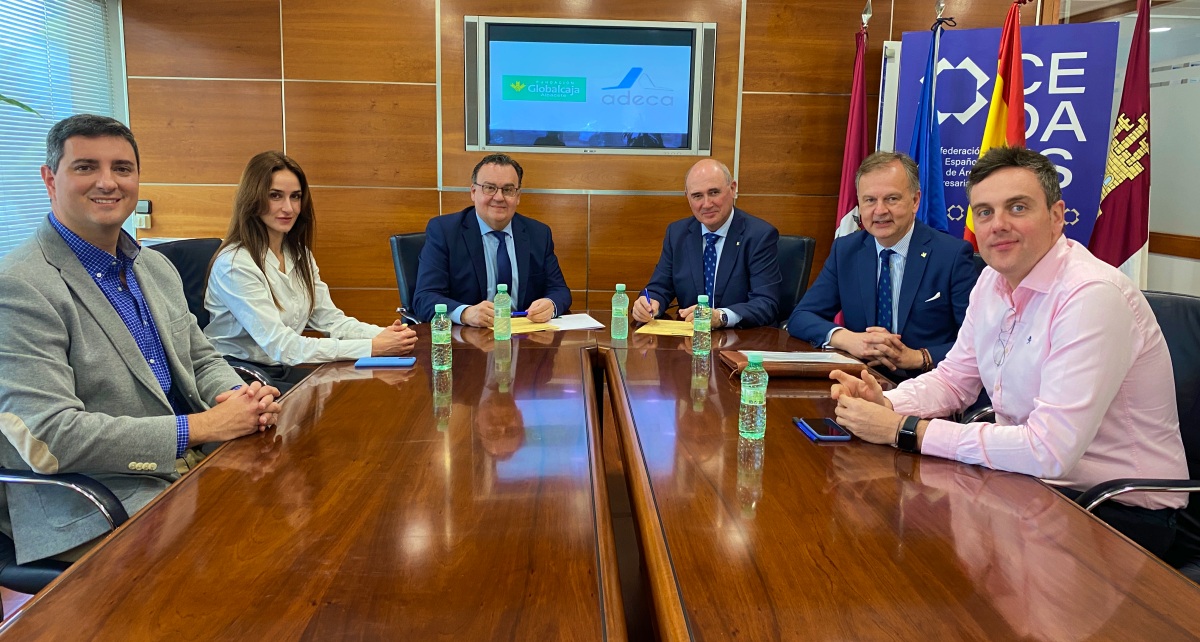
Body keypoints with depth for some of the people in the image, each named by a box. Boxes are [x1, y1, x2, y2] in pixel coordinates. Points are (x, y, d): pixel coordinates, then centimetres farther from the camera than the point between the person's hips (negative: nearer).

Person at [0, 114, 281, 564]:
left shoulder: (158, 268, 13)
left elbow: (202, 361, 20)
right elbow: (48, 437, -21)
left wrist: (242, 398, -4)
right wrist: (201, 426, -20)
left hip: (190, 468, 8)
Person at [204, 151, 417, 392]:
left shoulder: (299, 254, 8)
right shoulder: (235, 264, -19)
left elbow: (331, 320, 2)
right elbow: (280, 345, -25)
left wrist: (382, 334, -19)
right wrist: (372, 347, -30)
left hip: (283, 370, 7)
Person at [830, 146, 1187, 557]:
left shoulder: (1093, 295, -24)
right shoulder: (993, 281, 2)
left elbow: (1049, 450, -30)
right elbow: (954, 379, 12)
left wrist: (905, 430, -26)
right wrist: (886, 405, -10)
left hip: (1119, 511, -7)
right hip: (1031, 475, 7)